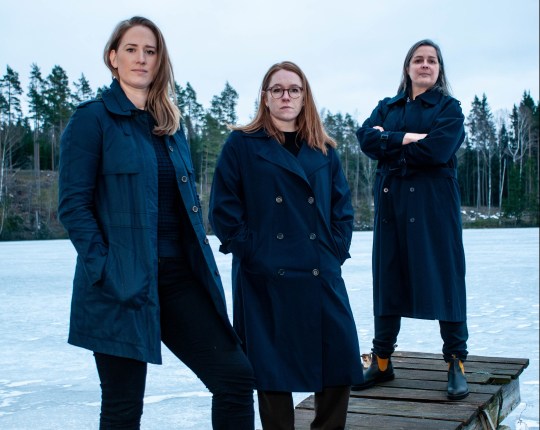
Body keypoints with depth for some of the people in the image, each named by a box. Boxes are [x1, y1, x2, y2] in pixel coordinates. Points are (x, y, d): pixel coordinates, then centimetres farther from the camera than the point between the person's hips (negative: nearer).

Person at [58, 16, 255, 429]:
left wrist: (204, 264, 11)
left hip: (180, 277, 6)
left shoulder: (171, 123, 16)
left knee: (236, 377, -1)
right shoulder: (92, 118, -3)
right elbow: (73, 204, -9)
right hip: (122, 283, -5)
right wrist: (106, 270, -17)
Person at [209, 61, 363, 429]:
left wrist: (336, 253, 1)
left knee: (340, 357, 1)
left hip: (322, 275, 4)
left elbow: (343, 209, 13)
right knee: (272, 369, 3)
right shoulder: (242, 145, 3)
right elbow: (223, 208, -3)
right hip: (265, 278, -3)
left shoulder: (325, 151, 14)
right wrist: (250, 252, -10)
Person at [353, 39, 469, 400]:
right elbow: (366, 138, -2)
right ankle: (382, 361, 14)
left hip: (433, 203, -3)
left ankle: (456, 363, 4)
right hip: (391, 201, 4)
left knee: (443, 277, -4)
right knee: (387, 279, 5)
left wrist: (389, 144, -5)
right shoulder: (387, 108, 17)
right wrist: (406, 138, -13)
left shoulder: (449, 108, 5)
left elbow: (437, 151, -13)